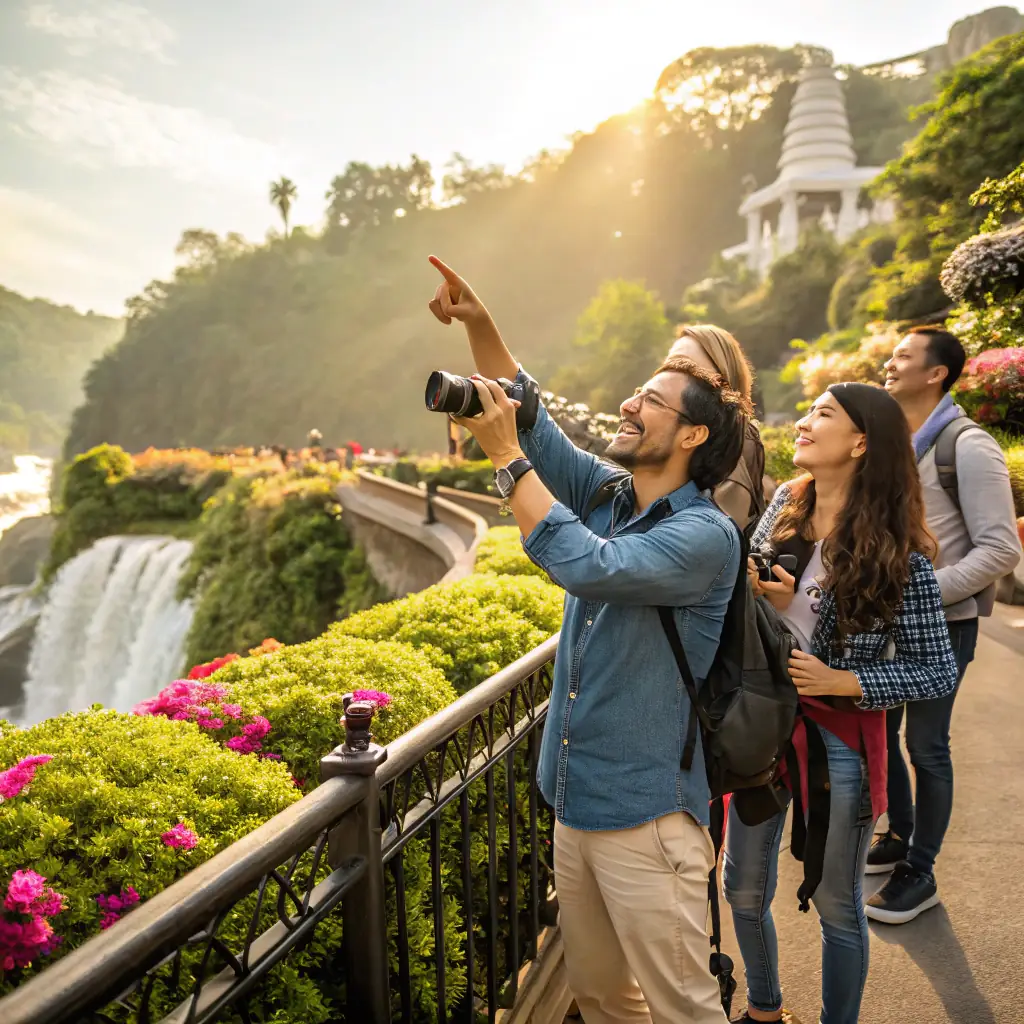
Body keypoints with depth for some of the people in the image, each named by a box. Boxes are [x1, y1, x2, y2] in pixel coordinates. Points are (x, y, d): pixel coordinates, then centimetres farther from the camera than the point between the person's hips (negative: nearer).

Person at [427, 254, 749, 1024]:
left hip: (646, 816, -7)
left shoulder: (706, 535, -17)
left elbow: (591, 567, -32)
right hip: (576, 802, 7)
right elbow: (531, 417, 7)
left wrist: (505, 456, -24)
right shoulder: (610, 493, 5)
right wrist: (479, 324, -4)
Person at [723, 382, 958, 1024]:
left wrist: (840, 681, -18)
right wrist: (769, 602, -15)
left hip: (840, 739, -4)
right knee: (744, 890, 19)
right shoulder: (784, 507, -1)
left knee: (836, 904, 14)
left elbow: (940, 674, -9)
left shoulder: (899, 553, -13)